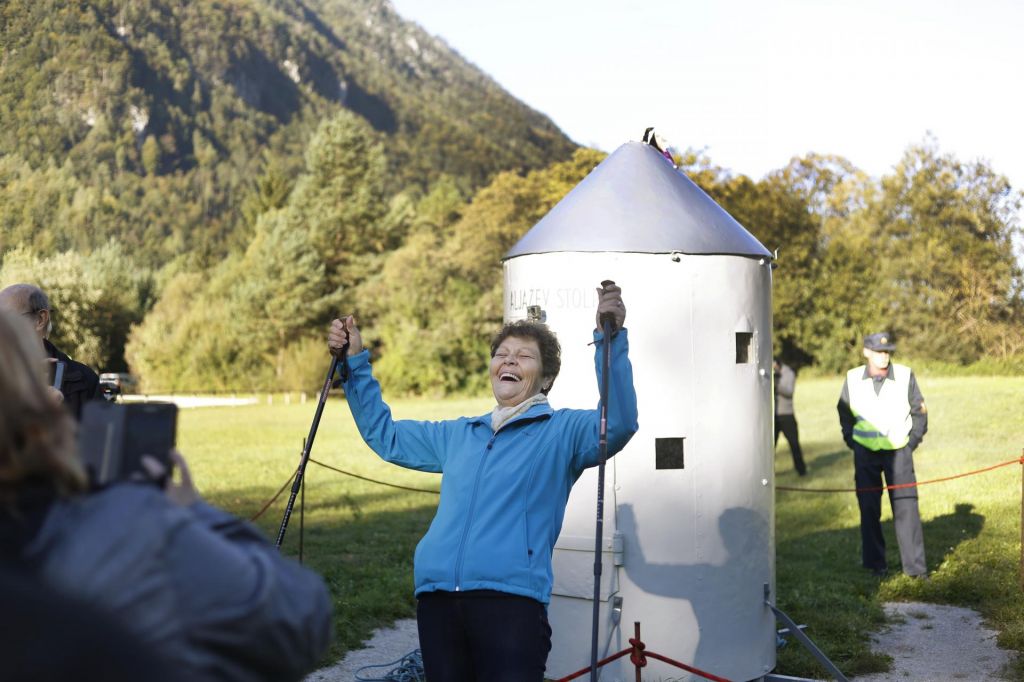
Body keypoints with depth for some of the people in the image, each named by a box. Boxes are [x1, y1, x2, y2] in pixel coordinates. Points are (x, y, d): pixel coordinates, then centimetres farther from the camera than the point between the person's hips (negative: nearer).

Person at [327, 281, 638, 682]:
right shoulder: (458, 435, 25)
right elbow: (384, 435, 35)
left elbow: (618, 423, -12)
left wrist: (612, 340, -23)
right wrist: (356, 363, 29)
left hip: (511, 598, -5)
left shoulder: (561, 432, 7)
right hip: (436, 597, 5)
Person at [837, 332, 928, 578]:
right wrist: (851, 441, 5)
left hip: (898, 451, -1)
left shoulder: (905, 376, -5)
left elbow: (919, 412, 6)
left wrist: (913, 440, 0)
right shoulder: (853, 379, -2)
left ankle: (915, 565, 2)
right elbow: (844, 413, 11)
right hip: (865, 453, 1)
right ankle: (874, 562, 18)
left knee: (907, 508, -5)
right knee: (869, 509, 6)